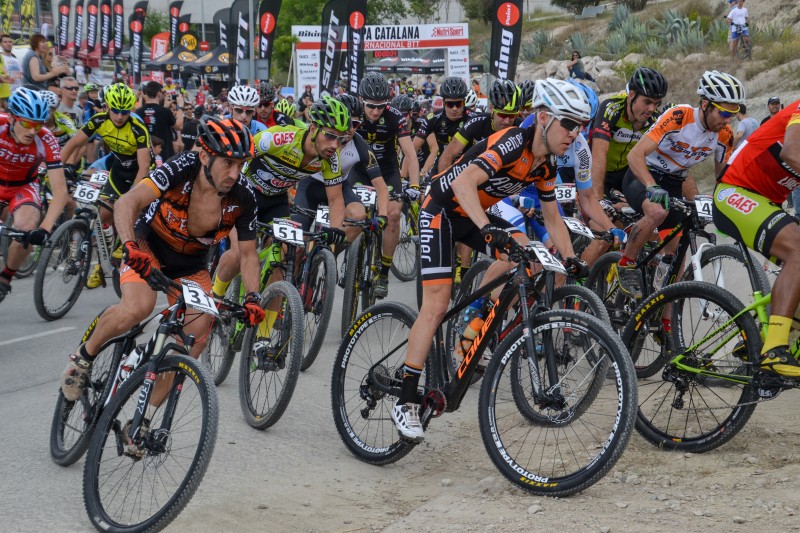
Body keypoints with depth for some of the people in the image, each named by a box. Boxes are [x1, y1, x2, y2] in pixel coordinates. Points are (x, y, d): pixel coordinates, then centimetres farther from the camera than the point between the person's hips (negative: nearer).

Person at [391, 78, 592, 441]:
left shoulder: (545, 165, -2)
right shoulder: (513, 143, -27)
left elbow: (552, 219, 9)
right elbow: (464, 182, -41)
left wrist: (571, 259, -4)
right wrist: (487, 229, -53)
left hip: (475, 216, 8)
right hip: (442, 210, -8)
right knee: (437, 304, -14)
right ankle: (406, 401, -9)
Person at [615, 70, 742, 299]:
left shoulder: (725, 135, -8)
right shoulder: (678, 117, -26)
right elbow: (635, 155, -32)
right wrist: (653, 188, -47)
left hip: (674, 184, 6)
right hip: (643, 177, -6)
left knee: (676, 253, -1)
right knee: (658, 211, -37)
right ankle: (626, 264, -15)